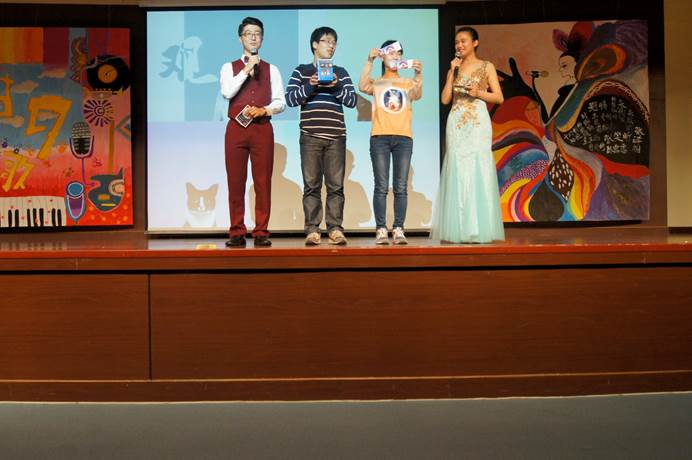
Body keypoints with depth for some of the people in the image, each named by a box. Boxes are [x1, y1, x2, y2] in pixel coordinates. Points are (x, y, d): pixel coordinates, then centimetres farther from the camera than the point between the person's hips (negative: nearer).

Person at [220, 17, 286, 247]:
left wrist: (264, 110, -11)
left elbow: (280, 102, 7)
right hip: (236, 127, 0)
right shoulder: (229, 67, 11)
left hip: (262, 128, 0)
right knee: (235, 182, -1)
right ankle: (237, 233, 5)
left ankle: (261, 232, 3)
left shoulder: (271, 70, 14)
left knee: (263, 182, -2)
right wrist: (247, 70, -9)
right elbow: (227, 92, -7)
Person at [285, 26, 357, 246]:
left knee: (336, 185, 0)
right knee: (311, 185, -1)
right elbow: (290, 99, 0)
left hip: (336, 136, 2)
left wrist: (336, 87, -10)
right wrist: (309, 86, -13)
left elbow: (352, 100, 6)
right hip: (310, 136, -1)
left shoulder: (341, 72, 16)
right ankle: (312, 229, 2)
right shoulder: (301, 71, 11)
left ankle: (335, 229, 4)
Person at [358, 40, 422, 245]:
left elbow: (417, 95, -4)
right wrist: (370, 61, -12)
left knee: (400, 187, -3)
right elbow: (362, 87, -8)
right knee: (381, 187, -6)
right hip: (380, 137, -1)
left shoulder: (408, 83, 18)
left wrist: (418, 73, -19)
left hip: (403, 138, 1)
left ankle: (398, 230, -3)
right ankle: (381, 230, -5)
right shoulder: (376, 82, 14)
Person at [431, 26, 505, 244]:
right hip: (456, 124, 3)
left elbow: (499, 97, 3)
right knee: (457, 173, -2)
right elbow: (445, 99, 7)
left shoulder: (487, 67, 8)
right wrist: (452, 72, 3)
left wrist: (478, 92, -11)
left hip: (477, 123, -3)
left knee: (478, 171, -7)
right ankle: (459, 228, 0)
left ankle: (479, 229, -4)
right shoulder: (454, 69, 16)